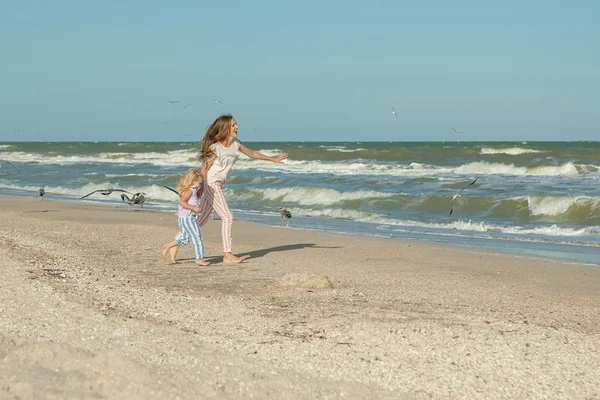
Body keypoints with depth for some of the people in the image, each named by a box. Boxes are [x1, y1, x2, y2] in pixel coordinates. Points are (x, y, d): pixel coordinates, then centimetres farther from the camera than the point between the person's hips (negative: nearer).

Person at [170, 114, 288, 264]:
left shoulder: (236, 144, 6)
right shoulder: (215, 147, -16)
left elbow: (252, 153, 21)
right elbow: (205, 168, -13)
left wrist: (273, 159, 27)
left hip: (219, 185, 8)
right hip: (211, 184, -8)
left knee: (201, 220, 11)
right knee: (227, 217, -10)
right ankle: (227, 255, -6)